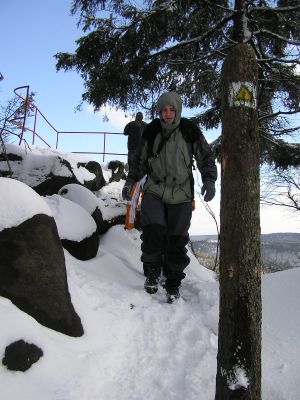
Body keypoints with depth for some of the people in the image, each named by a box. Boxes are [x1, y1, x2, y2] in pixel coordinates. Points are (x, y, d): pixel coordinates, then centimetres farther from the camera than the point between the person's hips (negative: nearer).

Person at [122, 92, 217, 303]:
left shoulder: (190, 131, 0)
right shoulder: (151, 131, 4)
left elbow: (206, 157, 5)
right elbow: (139, 160, 15)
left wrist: (209, 180, -9)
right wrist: (130, 182, 8)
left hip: (181, 194, 0)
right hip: (154, 190, 1)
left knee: (176, 239, -3)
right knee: (153, 230, -19)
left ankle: (174, 282, 15)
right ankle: (153, 271, 6)